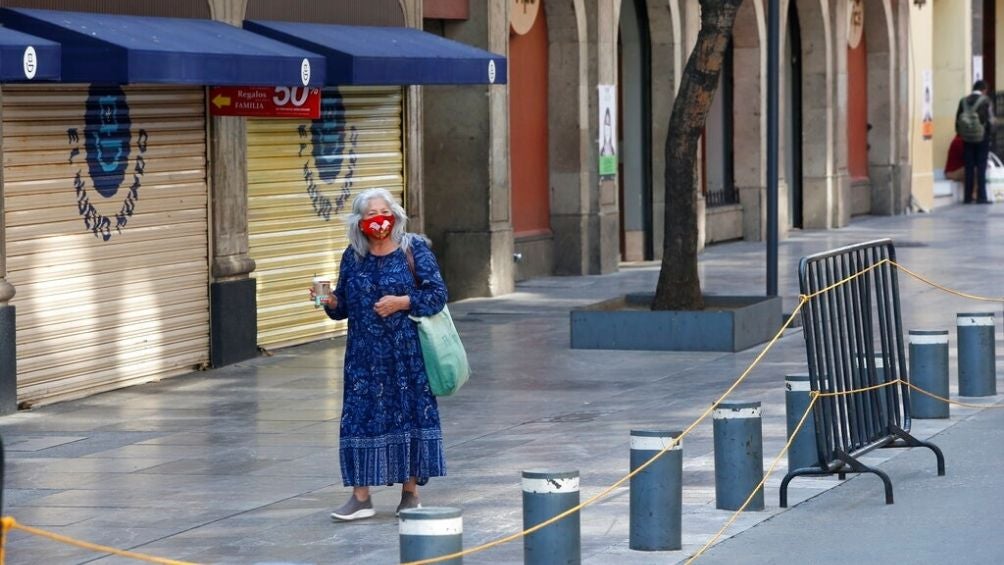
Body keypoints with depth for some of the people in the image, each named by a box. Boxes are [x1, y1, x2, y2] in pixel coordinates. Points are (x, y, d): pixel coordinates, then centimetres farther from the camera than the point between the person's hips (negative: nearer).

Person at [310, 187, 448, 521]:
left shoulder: (414, 250, -1)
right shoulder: (353, 256, 8)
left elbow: (437, 293, -5)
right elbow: (344, 307, 13)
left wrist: (402, 302, -16)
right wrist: (330, 302, -9)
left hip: (407, 352, -3)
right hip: (365, 354, 3)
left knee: (410, 414, 1)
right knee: (360, 417, -1)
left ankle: (410, 491, 12)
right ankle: (361, 497, 3)